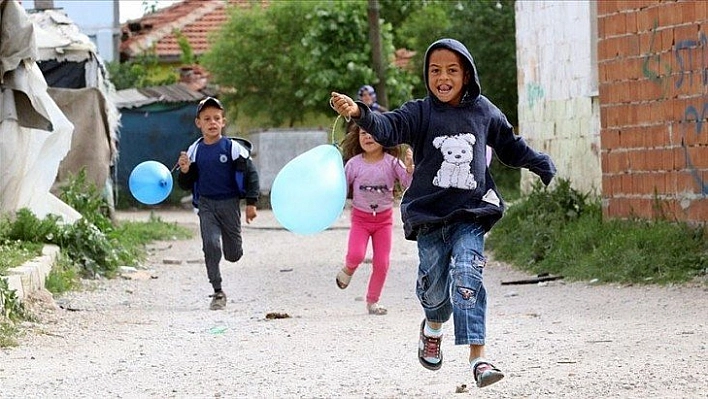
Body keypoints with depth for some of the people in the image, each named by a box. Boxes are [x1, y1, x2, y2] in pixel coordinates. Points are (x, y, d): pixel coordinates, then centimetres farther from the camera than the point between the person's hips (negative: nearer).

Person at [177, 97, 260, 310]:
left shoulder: (233, 148, -8)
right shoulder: (194, 151, 0)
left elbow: (250, 174, -2)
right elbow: (186, 185, 7)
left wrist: (251, 203, -5)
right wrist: (185, 171, -15)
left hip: (229, 202, -1)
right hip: (205, 204, 1)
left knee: (233, 254, 5)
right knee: (210, 244, -15)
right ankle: (218, 292, -5)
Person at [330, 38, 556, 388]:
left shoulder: (484, 112, 4)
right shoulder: (420, 113, -3)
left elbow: (513, 148, 20)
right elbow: (389, 129, -22)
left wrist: (545, 168, 18)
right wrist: (359, 114, -40)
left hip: (470, 214, 0)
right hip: (428, 214, 0)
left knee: (467, 276, -17)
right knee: (434, 284, 9)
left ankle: (477, 358, -21)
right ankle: (433, 327, 45)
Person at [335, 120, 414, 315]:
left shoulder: (391, 162, -8)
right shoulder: (354, 164, -7)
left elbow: (409, 184, -12)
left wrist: (409, 168, -28)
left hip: (384, 218, 1)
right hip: (360, 217, -1)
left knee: (382, 263, 2)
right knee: (356, 255, -21)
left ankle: (372, 301, 18)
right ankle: (348, 270, 15)